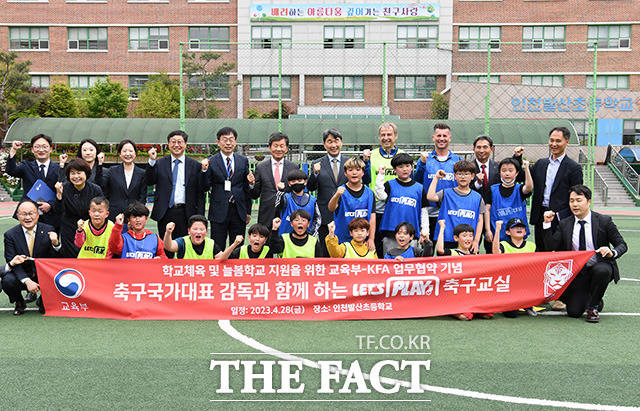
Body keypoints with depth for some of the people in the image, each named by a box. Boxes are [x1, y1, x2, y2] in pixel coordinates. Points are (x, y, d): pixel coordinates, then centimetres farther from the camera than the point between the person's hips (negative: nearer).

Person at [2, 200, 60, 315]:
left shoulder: (48, 230, -6)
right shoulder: (10, 234, -7)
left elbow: (55, 259, -6)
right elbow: (12, 262, -11)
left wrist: (55, 243, -29)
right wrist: (27, 281, -26)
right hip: (21, 275, 0)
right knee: (7, 281, -30)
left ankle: (43, 301, 7)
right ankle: (19, 303, 5)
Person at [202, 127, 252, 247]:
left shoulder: (243, 161, 8)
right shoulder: (211, 162, -1)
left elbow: (247, 187, 11)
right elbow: (205, 187, -3)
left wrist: (248, 211, 10)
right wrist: (204, 170, -20)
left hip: (239, 211, 3)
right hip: (219, 212, -2)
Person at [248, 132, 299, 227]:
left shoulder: (294, 167, 6)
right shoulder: (260, 167, 6)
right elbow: (255, 195, 8)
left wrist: (285, 187, -12)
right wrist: (252, 184, -12)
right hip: (266, 217, 0)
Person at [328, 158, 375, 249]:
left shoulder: (369, 193, 3)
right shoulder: (341, 191, -6)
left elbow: (372, 217, 3)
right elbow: (331, 208, -23)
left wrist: (371, 239, -6)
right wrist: (337, 196, -43)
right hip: (342, 240, -2)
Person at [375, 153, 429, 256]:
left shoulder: (419, 188, 9)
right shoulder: (390, 185, 5)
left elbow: (424, 212, 11)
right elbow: (380, 196, -15)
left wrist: (425, 231, 5)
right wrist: (381, 175, -15)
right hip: (391, 231, -1)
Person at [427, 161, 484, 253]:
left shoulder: (477, 198, 9)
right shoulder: (446, 194, 5)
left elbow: (480, 221, 7)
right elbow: (430, 197, -14)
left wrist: (476, 241, -2)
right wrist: (436, 178, -7)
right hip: (447, 241, -1)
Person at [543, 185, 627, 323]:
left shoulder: (604, 221, -4)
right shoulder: (564, 224, 2)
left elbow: (622, 245, -3)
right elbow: (551, 247, -5)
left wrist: (612, 253, -26)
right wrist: (547, 224, -13)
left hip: (599, 266, -1)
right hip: (576, 273, 1)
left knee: (602, 270, -38)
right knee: (574, 312, -13)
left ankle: (593, 307, -10)